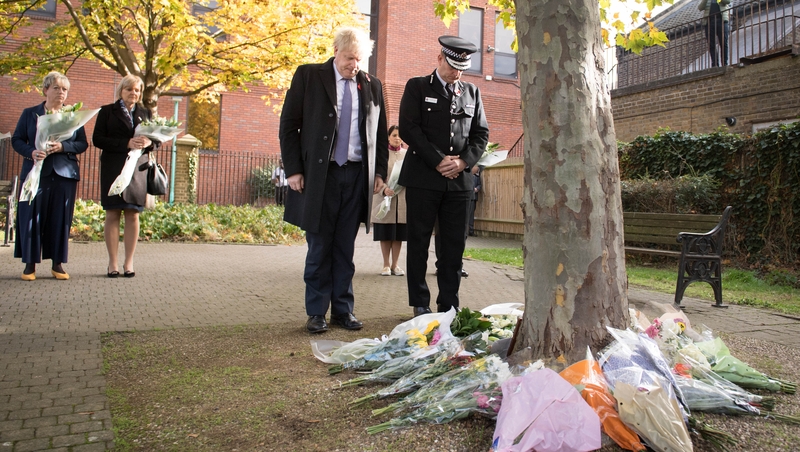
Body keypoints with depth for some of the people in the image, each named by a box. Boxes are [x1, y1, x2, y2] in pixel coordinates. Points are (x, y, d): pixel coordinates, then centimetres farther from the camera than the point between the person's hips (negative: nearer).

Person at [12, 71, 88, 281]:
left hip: (65, 173, 1)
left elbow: (83, 143, 5)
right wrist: (31, 152, -13)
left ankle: (57, 263, 10)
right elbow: (16, 140, 6)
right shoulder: (29, 113, 10)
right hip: (36, 173, 0)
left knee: (61, 219, 1)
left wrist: (62, 147, -13)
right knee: (32, 217, -2)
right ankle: (30, 264, 6)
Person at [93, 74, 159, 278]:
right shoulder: (107, 111, 7)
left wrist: (149, 143, -11)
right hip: (113, 168, -2)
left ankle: (129, 262, 6)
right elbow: (97, 139, -4)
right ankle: (113, 263, 4)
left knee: (133, 214, 1)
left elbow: (158, 140, 13)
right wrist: (126, 144, -16)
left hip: (138, 169, 2)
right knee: (113, 214, -2)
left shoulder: (145, 113, 16)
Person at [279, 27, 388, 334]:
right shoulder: (308, 76, 3)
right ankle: (316, 313, 13)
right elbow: (288, 125, 1)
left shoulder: (372, 85, 11)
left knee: (345, 248, 8)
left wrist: (380, 171, 7)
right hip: (318, 175, -2)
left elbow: (380, 133, 16)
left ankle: (343, 310, 16)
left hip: (357, 176, 3)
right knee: (319, 247, 3)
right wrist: (293, 170, -6)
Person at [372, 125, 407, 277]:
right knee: (385, 235, 2)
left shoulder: (407, 154, 10)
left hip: (402, 200, 2)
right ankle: (386, 264, 12)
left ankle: (395, 264, 13)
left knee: (398, 235, 5)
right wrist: (384, 189, -21)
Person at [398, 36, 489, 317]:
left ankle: (448, 305, 11)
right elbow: (409, 129, -5)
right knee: (419, 242, 2)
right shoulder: (417, 87, 6)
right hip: (423, 177, -3)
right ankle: (420, 304, 11)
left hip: (460, 179, 3)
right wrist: (438, 160, -12)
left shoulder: (472, 92, 17)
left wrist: (464, 161, -5)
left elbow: (481, 133, 14)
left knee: (454, 245, 3)